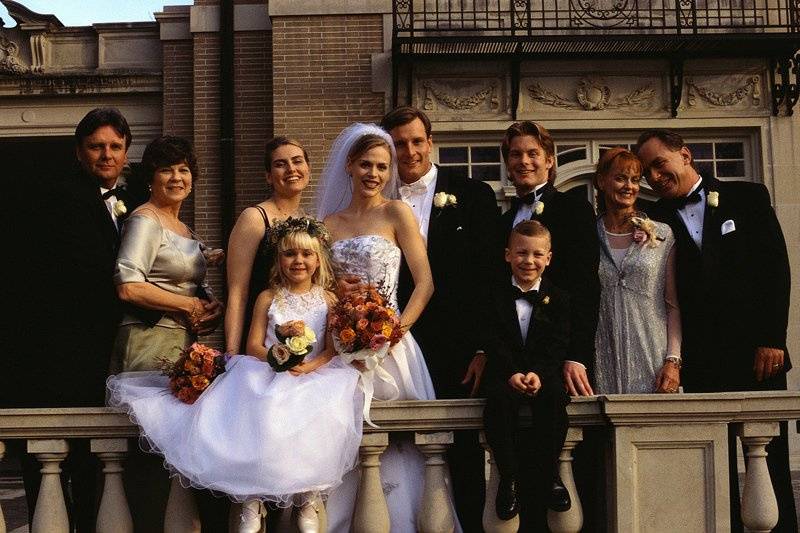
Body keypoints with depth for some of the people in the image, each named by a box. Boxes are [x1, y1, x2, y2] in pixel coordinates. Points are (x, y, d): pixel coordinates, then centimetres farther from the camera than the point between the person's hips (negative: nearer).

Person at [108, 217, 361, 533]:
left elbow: (334, 350, 3)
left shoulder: (328, 300, 10)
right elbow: (253, 346, 8)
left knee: (317, 417, -31)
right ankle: (251, 502, -17)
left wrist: (309, 366, -17)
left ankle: (309, 502, -17)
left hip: (315, 375, -1)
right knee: (254, 415, -28)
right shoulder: (268, 298, 12)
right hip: (267, 374, 1)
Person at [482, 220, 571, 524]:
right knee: (498, 398, -32)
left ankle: (548, 476, -15)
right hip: (505, 372, 0)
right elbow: (493, 342, -2)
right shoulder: (496, 297, 7)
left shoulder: (557, 298, 8)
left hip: (544, 373, 0)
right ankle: (508, 478, -19)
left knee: (553, 397, -31)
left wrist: (538, 373, -19)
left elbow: (558, 343, -2)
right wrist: (513, 373, -19)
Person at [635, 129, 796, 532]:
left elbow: (776, 269, 1)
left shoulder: (748, 197, 6)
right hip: (700, 361, 1)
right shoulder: (656, 220, 8)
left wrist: (773, 340, -6)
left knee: (769, 464, 2)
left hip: (756, 354, -1)